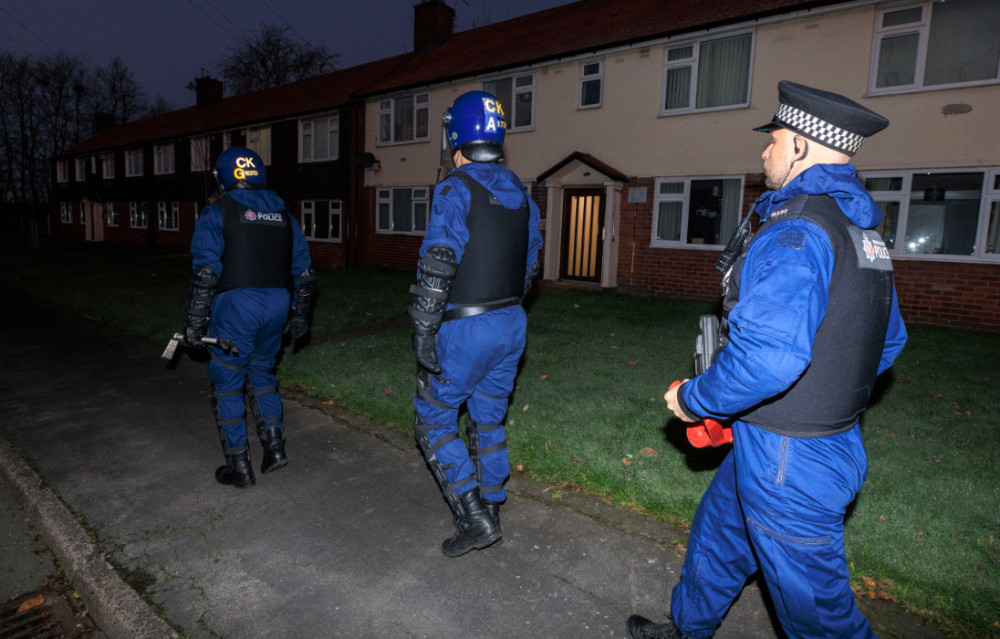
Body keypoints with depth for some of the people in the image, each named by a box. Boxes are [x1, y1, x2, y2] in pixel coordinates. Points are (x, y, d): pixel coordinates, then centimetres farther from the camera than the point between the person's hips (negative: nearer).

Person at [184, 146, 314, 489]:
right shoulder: (283, 214, 12)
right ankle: (274, 443, 12)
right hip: (277, 305, 5)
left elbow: (205, 272, -11)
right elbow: (304, 271, 12)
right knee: (261, 372, 23)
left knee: (227, 385, 9)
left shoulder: (216, 213, -3)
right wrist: (300, 316, 21)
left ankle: (239, 466, 16)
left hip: (236, 306, -5)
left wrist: (194, 322, -4)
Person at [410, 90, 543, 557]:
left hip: (466, 330, -7)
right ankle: (490, 514, 31)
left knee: (434, 422, 9)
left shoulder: (456, 190, -14)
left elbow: (436, 268, -21)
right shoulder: (520, 193, 10)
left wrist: (423, 336, -15)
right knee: (488, 422, 18)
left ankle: (474, 519, 7)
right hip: (511, 325, 8)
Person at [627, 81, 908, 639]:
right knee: (718, 532, 26)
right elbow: (889, 342, 17)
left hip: (789, 461, -10)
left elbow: (766, 356, -36)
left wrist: (693, 399, -19)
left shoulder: (796, 231, -24)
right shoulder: (863, 232, 8)